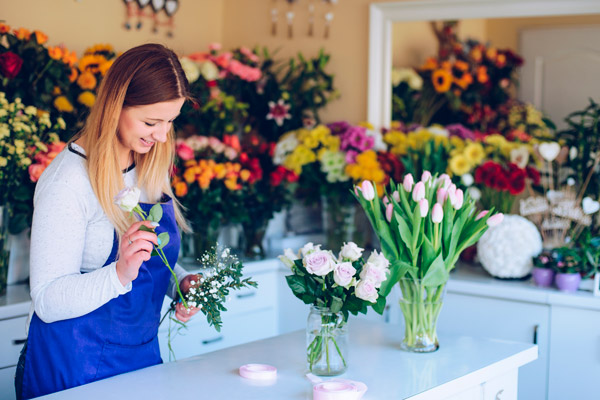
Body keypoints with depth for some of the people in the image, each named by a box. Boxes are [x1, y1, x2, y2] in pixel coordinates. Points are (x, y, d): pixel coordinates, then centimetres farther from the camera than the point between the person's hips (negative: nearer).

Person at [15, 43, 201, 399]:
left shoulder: (152, 166, 4)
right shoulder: (68, 180, -19)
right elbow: (48, 302, -21)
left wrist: (180, 281, -5)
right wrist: (120, 273, -36)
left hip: (143, 356, 7)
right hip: (74, 371, -7)